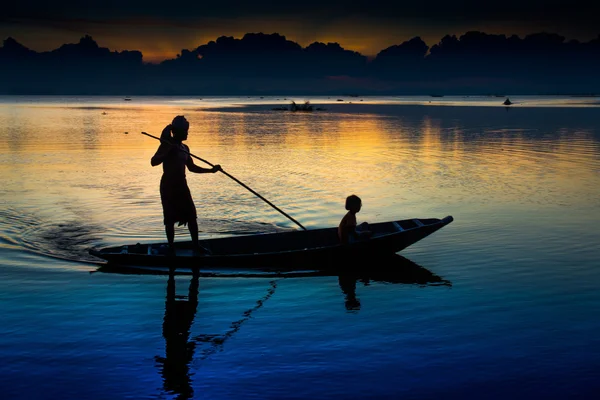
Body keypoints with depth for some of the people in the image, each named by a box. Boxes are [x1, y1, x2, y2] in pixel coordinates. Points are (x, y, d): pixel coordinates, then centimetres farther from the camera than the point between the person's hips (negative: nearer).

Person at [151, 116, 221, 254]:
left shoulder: (184, 148, 12)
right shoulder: (167, 145, -10)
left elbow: (192, 167, 21)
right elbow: (154, 162, -21)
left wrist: (211, 170, 12)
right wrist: (168, 151, -32)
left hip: (182, 185, 7)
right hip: (168, 186, -7)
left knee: (191, 216, 5)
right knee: (170, 218, -2)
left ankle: (196, 245, 14)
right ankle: (171, 248, 7)